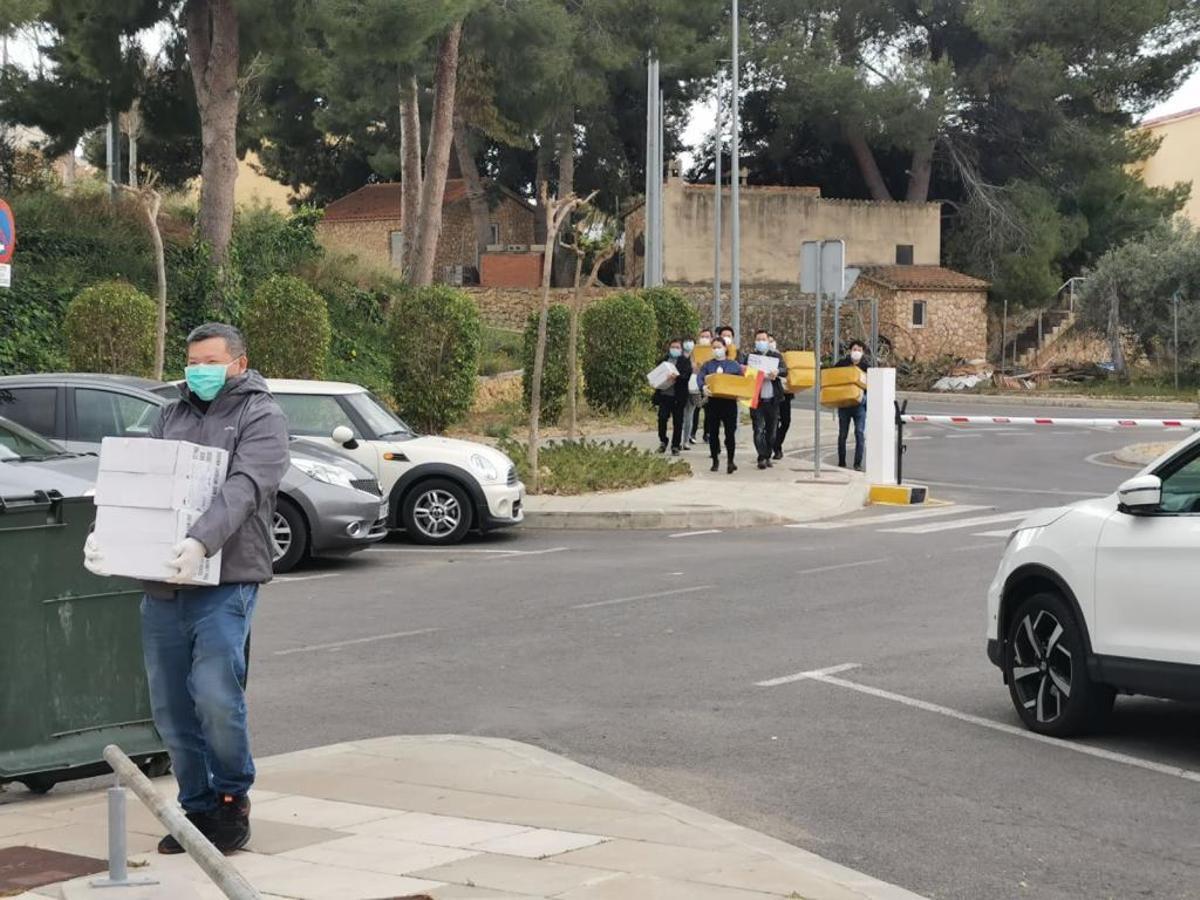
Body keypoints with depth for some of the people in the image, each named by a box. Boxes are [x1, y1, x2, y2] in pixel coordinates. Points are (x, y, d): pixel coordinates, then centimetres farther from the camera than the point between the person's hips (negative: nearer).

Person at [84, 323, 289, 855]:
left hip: (225, 584, -6)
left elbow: (243, 488, -17)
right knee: (170, 708, 8)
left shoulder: (260, 417, 0)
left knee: (216, 695, -16)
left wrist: (201, 542, -33)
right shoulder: (172, 416, 19)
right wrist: (102, 533, -8)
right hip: (163, 587, 6)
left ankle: (233, 798, 6)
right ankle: (197, 807, 21)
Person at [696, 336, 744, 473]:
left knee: (730, 432, -8)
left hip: (729, 401, -1)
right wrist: (703, 387, -27)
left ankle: (730, 461, -2)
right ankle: (715, 461, 17)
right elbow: (699, 377, -6)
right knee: (713, 433, 5)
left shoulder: (734, 364, 9)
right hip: (713, 402, 1)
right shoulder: (707, 365, 9)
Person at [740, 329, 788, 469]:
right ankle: (762, 458, -12)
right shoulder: (749, 357, 8)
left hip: (772, 399, 2)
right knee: (758, 429, -10)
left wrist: (777, 372, -28)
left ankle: (768, 456, 19)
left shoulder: (776, 356, 9)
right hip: (756, 399, -2)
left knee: (771, 430, 7)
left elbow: (784, 370, -6)